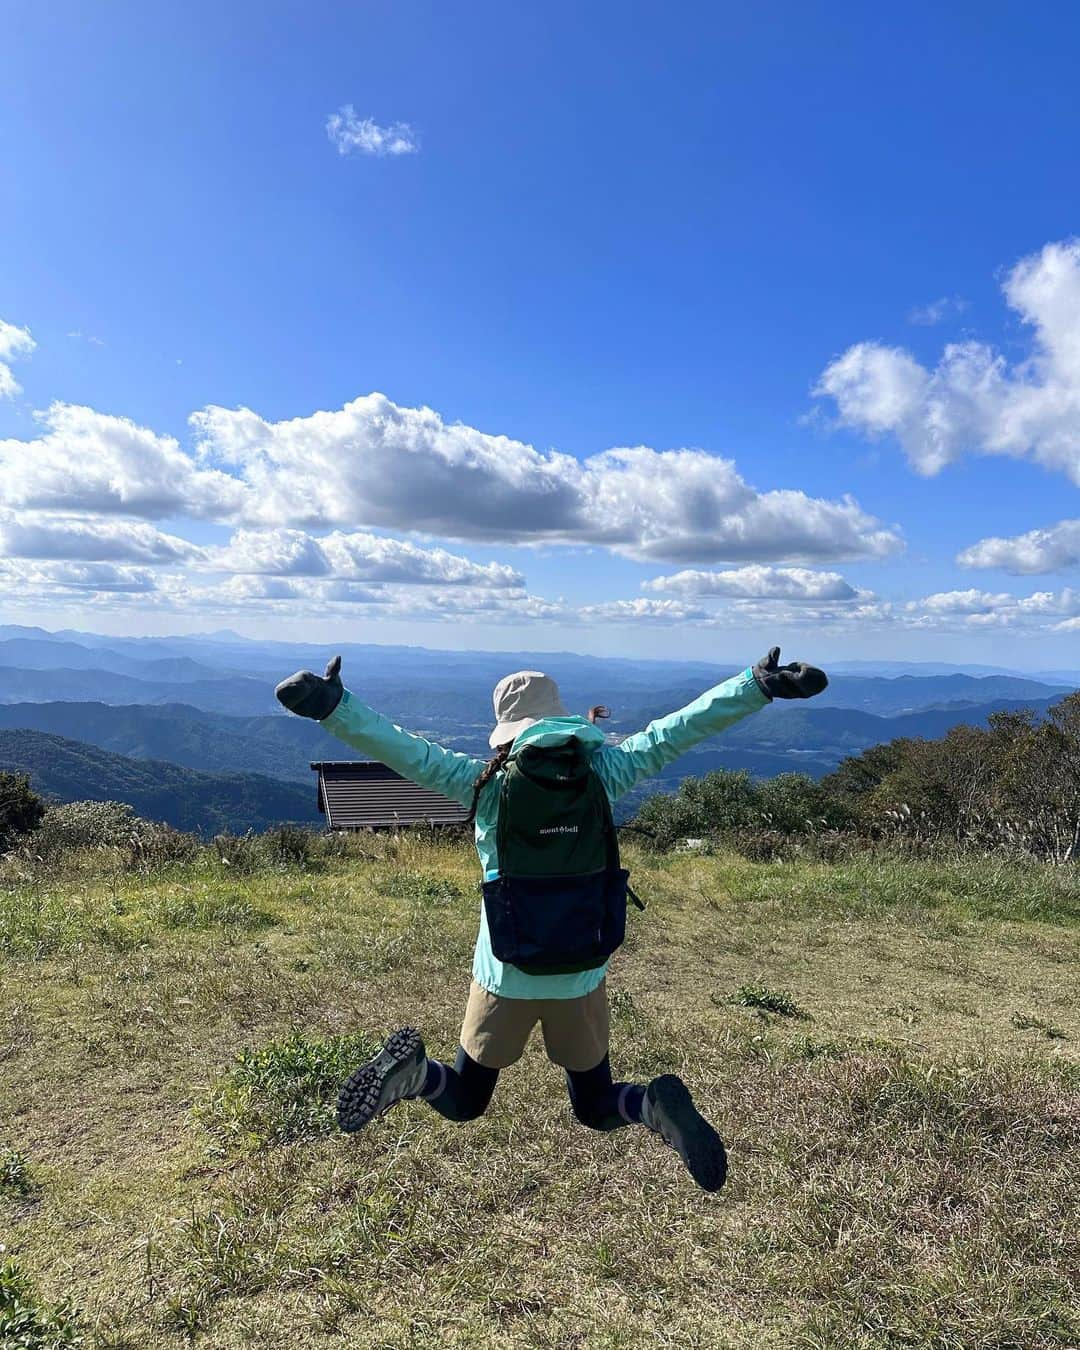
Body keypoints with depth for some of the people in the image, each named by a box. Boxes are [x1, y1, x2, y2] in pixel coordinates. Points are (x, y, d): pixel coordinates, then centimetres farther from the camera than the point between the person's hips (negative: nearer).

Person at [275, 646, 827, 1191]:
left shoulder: (484, 782, -10)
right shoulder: (600, 773, -8)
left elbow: (405, 750, -18)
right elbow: (676, 730, -8)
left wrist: (333, 707, -18)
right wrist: (761, 684, -7)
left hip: (504, 973, -1)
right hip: (580, 974, 1)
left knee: (463, 1102, 22)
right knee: (596, 1108, 23)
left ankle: (413, 1068, -12)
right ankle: (656, 1104, -11)